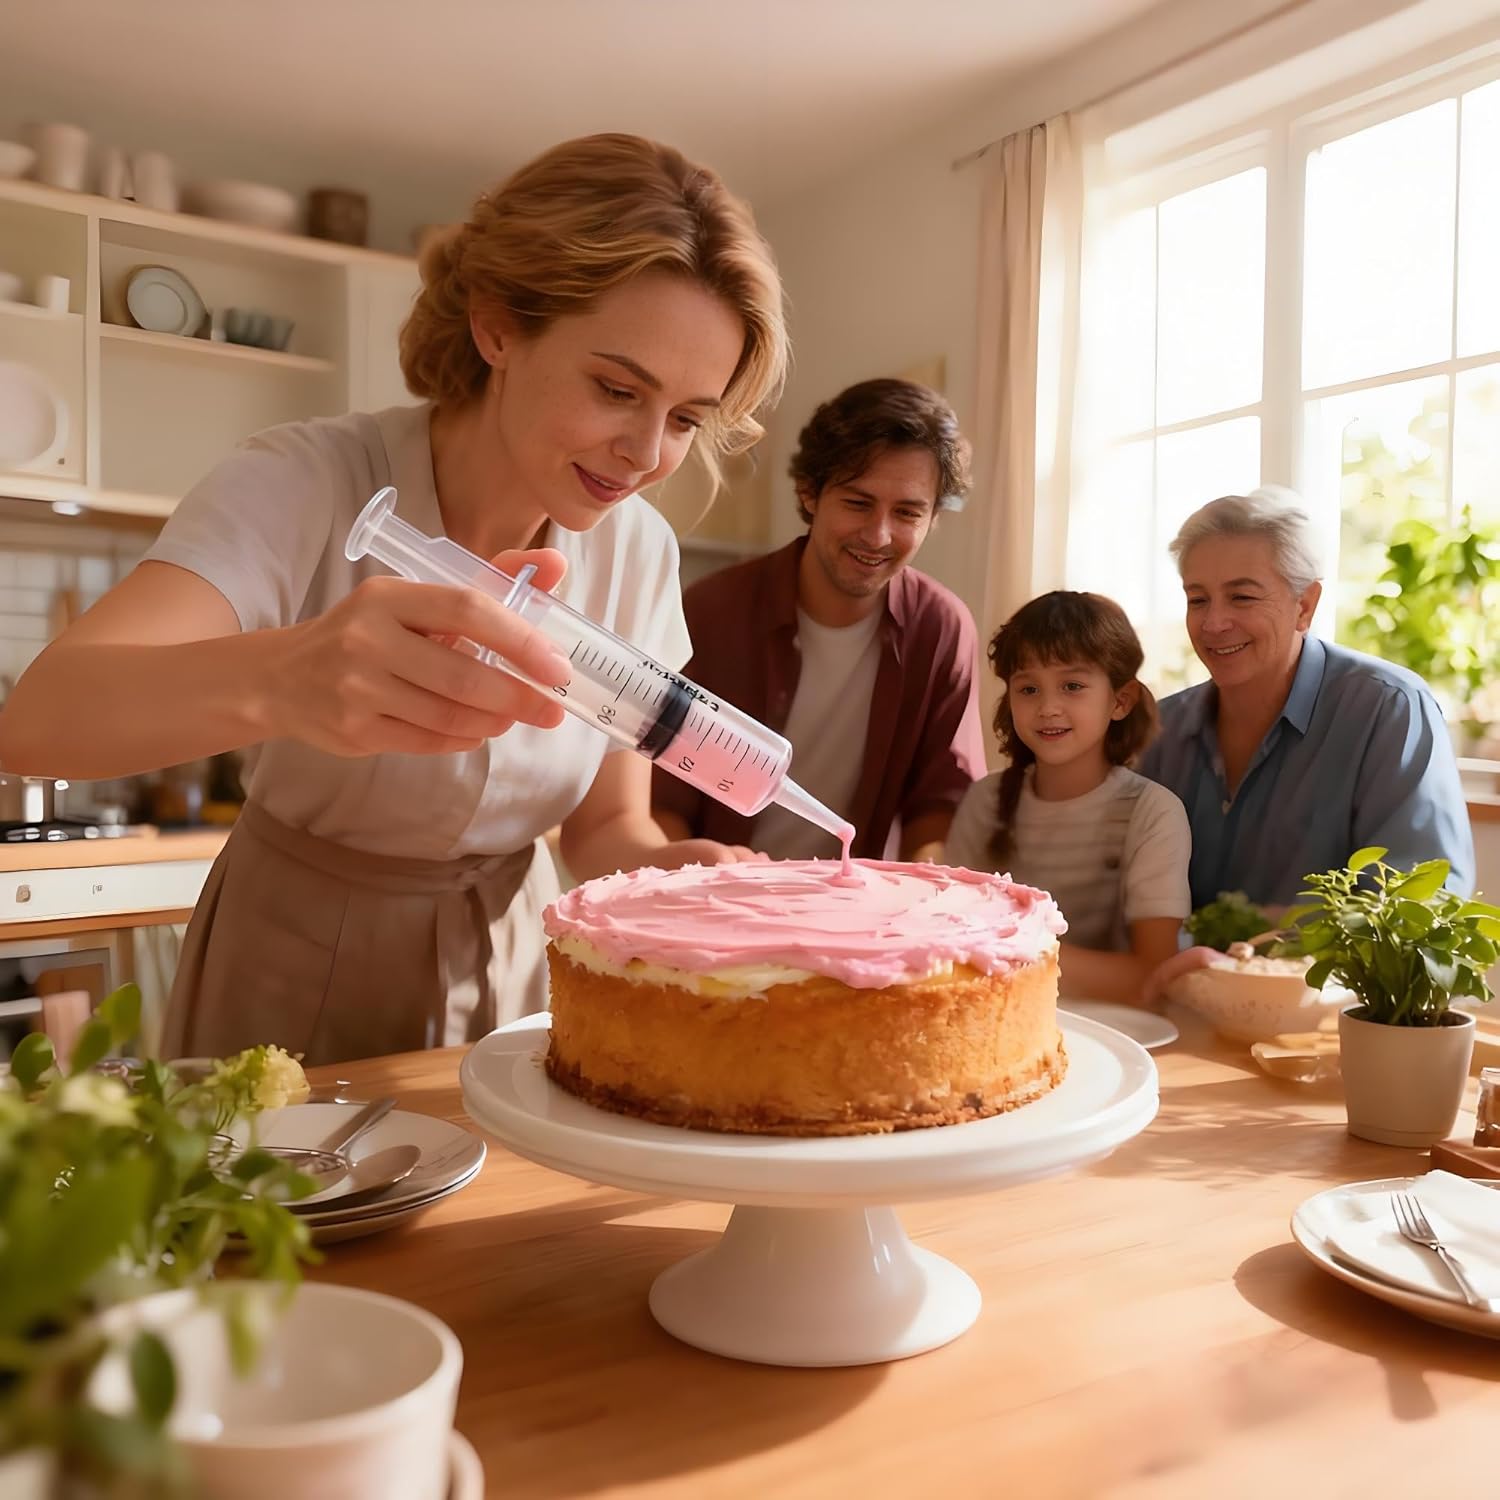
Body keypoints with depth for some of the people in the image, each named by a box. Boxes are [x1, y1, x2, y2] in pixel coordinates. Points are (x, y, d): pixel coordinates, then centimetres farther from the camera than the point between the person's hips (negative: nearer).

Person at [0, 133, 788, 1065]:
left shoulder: (640, 551, -13)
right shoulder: (312, 483, -23)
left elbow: (605, 827, -6)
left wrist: (670, 873, -28)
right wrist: (278, 678, -55)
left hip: (498, 977, 3)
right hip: (289, 984, -2)